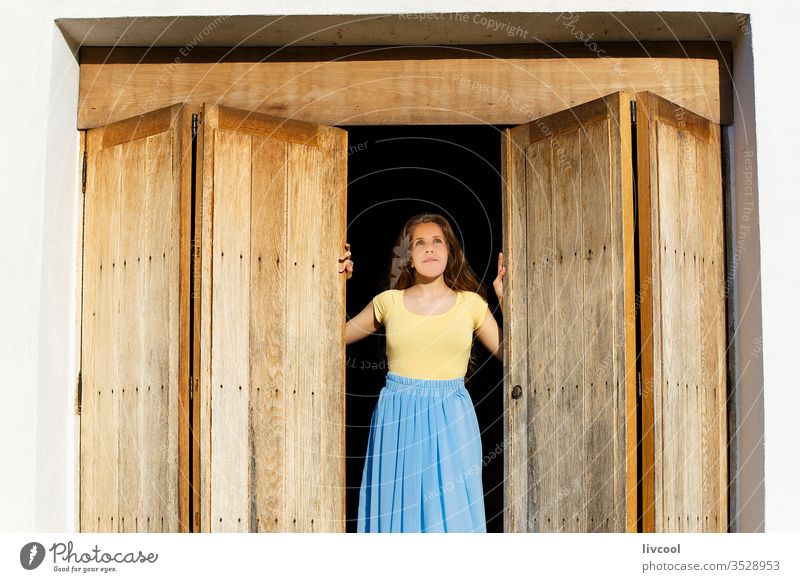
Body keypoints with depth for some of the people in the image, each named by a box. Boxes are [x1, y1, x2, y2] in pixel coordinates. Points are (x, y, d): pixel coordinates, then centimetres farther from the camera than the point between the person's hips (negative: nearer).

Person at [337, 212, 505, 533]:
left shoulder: (471, 303, 4)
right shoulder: (388, 302, 5)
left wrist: (505, 297, -4)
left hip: (451, 425, 0)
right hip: (398, 422, 0)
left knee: (451, 513, 3)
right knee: (397, 510, 6)